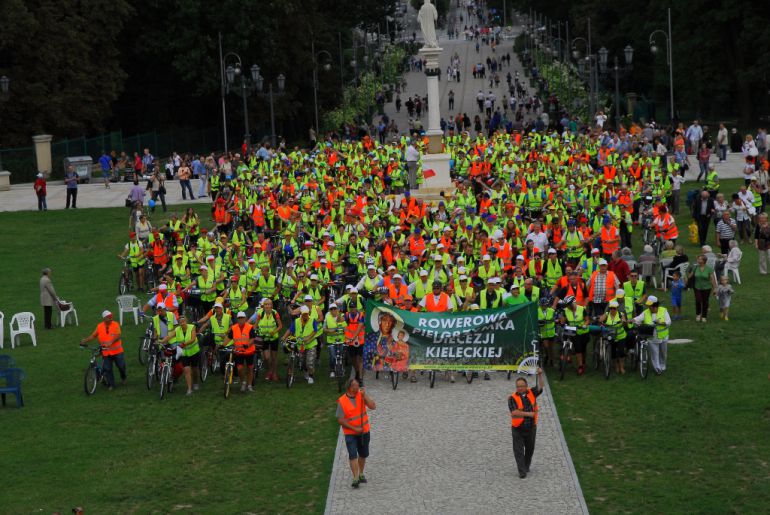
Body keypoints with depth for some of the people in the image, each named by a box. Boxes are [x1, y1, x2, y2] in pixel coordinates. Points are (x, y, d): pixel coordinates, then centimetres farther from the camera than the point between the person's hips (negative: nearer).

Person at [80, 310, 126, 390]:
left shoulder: (115, 325, -8)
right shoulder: (99, 326, 0)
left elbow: (118, 336, -19)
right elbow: (93, 335, 7)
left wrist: (111, 342, -36)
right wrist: (85, 340, -7)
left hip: (117, 351, -2)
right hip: (106, 352, 2)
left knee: (121, 366, 9)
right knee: (107, 369, 1)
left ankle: (123, 378, 38)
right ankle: (111, 384, 14)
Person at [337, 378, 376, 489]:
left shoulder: (361, 395, -4)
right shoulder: (342, 401, -14)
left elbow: (373, 406, -14)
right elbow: (340, 420, -13)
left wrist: (364, 395, -23)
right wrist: (354, 429, -16)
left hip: (364, 431, 4)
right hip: (350, 433, -4)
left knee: (363, 454, 15)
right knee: (353, 455, -13)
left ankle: (361, 474, 33)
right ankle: (355, 478, -15)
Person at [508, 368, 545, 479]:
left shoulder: (531, 393, 2)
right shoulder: (513, 398, -14)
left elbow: (540, 387, -8)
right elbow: (514, 412, -24)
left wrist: (540, 375, -21)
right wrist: (528, 413, -25)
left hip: (531, 428, 4)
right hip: (518, 429, -4)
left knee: (529, 449, 17)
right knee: (519, 451, -3)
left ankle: (526, 466, 37)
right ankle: (522, 471, 2)